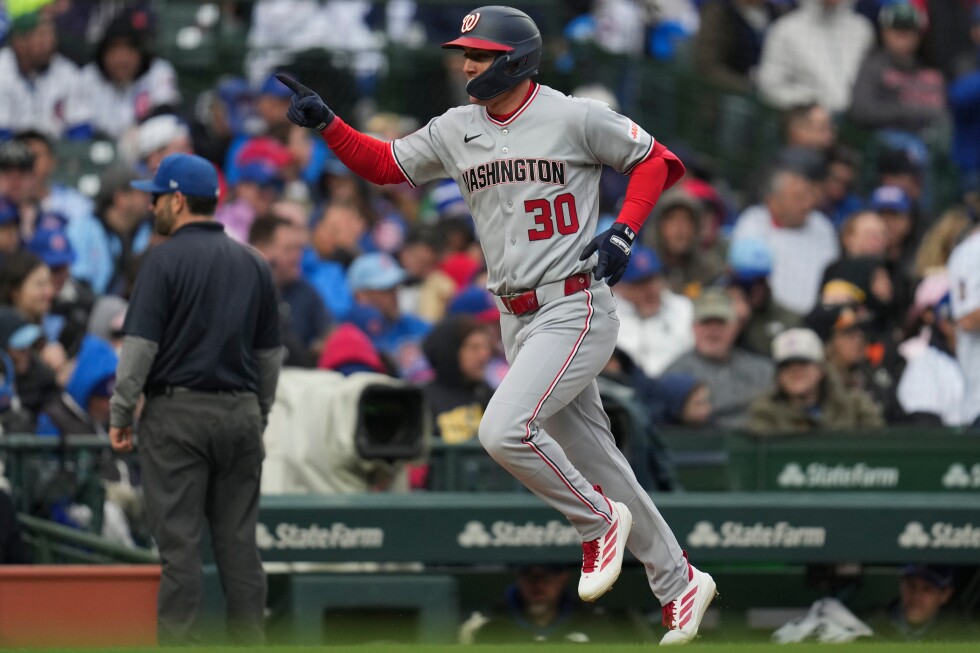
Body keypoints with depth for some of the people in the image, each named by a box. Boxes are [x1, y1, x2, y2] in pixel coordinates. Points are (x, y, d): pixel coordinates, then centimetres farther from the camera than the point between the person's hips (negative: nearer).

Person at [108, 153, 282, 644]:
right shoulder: (253, 264, 11)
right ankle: (249, 644, 6)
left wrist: (119, 414, -4)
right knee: (239, 540, 7)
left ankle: (176, 645, -7)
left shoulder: (166, 260, -8)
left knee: (179, 540, -5)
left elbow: (140, 344, -11)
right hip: (240, 413, 5)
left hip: (177, 413, -5)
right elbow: (269, 352, 15)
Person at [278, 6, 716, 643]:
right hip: (517, 320, 7)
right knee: (593, 463, 11)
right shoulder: (457, 130, 9)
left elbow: (657, 160, -1)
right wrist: (325, 122, -1)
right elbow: (382, 163, 13)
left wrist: (624, 232, -13)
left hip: (575, 310, -7)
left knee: (505, 430, -24)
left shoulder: (575, 118, -8)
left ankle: (599, 520, -1)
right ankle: (680, 583, 23)